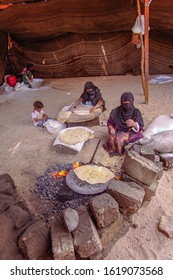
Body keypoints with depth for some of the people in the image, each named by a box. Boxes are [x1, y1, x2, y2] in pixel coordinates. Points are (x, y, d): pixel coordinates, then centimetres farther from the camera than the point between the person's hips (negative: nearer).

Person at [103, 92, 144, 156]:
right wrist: (111, 129, -17)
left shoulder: (136, 112, -9)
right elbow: (109, 123, 5)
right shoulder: (116, 112, -8)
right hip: (119, 133, 0)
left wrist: (134, 124, -32)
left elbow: (140, 128, -10)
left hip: (132, 134, 1)